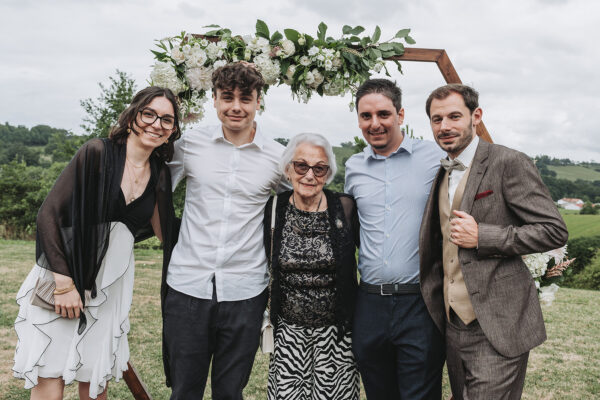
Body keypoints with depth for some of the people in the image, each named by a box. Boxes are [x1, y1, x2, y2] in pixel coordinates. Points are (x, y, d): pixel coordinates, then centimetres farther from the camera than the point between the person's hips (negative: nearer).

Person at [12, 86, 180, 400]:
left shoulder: (160, 175, 6)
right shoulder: (98, 154, -10)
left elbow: (165, 233, 10)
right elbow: (50, 214, -12)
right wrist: (64, 283, -15)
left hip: (111, 286, 5)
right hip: (61, 277, -4)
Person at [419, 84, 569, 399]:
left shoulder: (509, 163, -10)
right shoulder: (442, 175, 14)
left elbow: (554, 231, -13)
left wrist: (482, 237, -18)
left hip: (497, 329, -7)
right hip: (454, 327, 8)